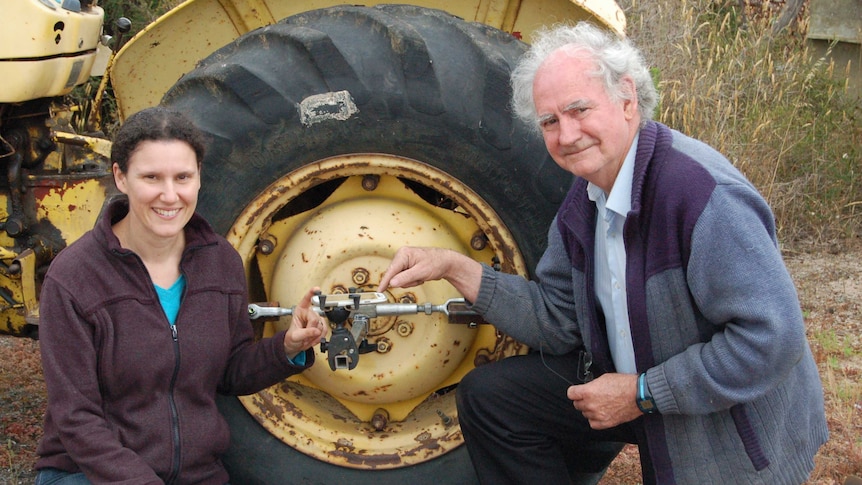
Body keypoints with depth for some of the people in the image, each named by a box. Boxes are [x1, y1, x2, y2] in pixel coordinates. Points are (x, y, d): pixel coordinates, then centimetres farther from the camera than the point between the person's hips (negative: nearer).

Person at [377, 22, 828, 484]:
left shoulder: (700, 189, -28)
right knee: (486, 396, 4)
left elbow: (773, 338, -31)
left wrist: (643, 394, -24)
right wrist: (454, 267, -7)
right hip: (629, 381, 8)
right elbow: (557, 319, 3)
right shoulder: (585, 198, -1)